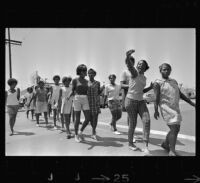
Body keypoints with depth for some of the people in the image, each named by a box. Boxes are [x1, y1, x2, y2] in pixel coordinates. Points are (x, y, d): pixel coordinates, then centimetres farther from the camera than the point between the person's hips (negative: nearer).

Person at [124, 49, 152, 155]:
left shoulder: (144, 78, 14)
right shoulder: (134, 72, -7)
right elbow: (129, 65, -28)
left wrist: (151, 87, 6)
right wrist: (128, 57, -49)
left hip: (140, 101, 6)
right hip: (130, 100, -6)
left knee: (147, 120, -13)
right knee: (133, 124, 2)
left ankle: (146, 147, -10)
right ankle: (130, 143, 25)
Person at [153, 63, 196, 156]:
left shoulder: (174, 81, 15)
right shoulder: (157, 83, -6)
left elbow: (180, 94, 17)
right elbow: (156, 97, -16)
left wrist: (191, 103, 11)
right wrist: (156, 110, -23)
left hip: (175, 109, 8)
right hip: (166, 109, -7)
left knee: (176, 129, 12)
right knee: (174, 129, -12)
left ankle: (165, 144, 31)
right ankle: (172, 152, -2)